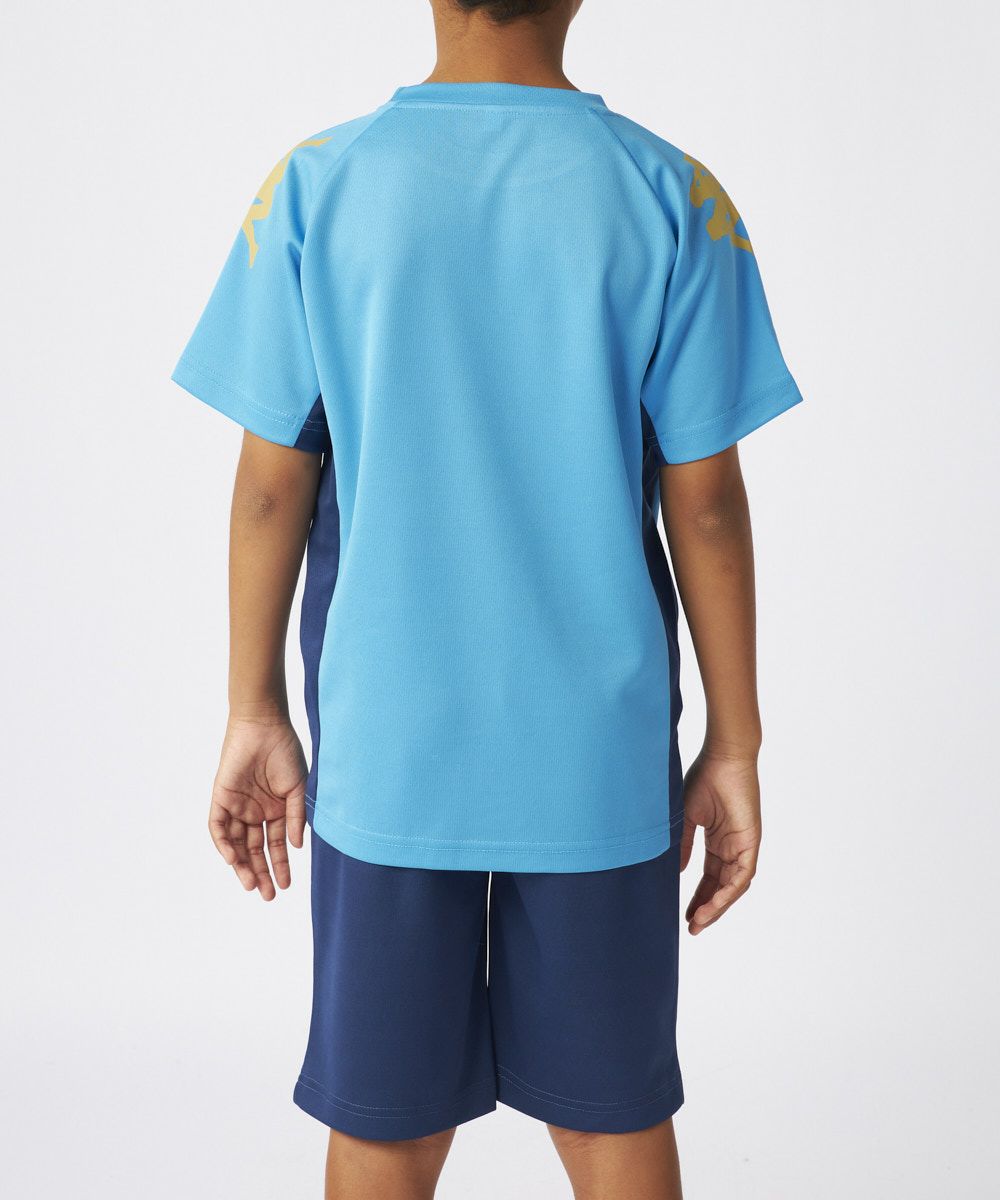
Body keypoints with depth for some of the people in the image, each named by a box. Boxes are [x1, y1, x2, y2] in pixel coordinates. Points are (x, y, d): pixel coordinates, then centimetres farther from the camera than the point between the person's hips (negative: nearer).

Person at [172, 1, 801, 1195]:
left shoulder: (312, 187, -4)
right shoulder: (673, 198, -5)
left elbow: (272, 484, -2)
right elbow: (706, 504, -5)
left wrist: (255, 715, 9)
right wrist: (734, 748, 4)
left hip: (384, 747, 1)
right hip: (597, 749, 0)